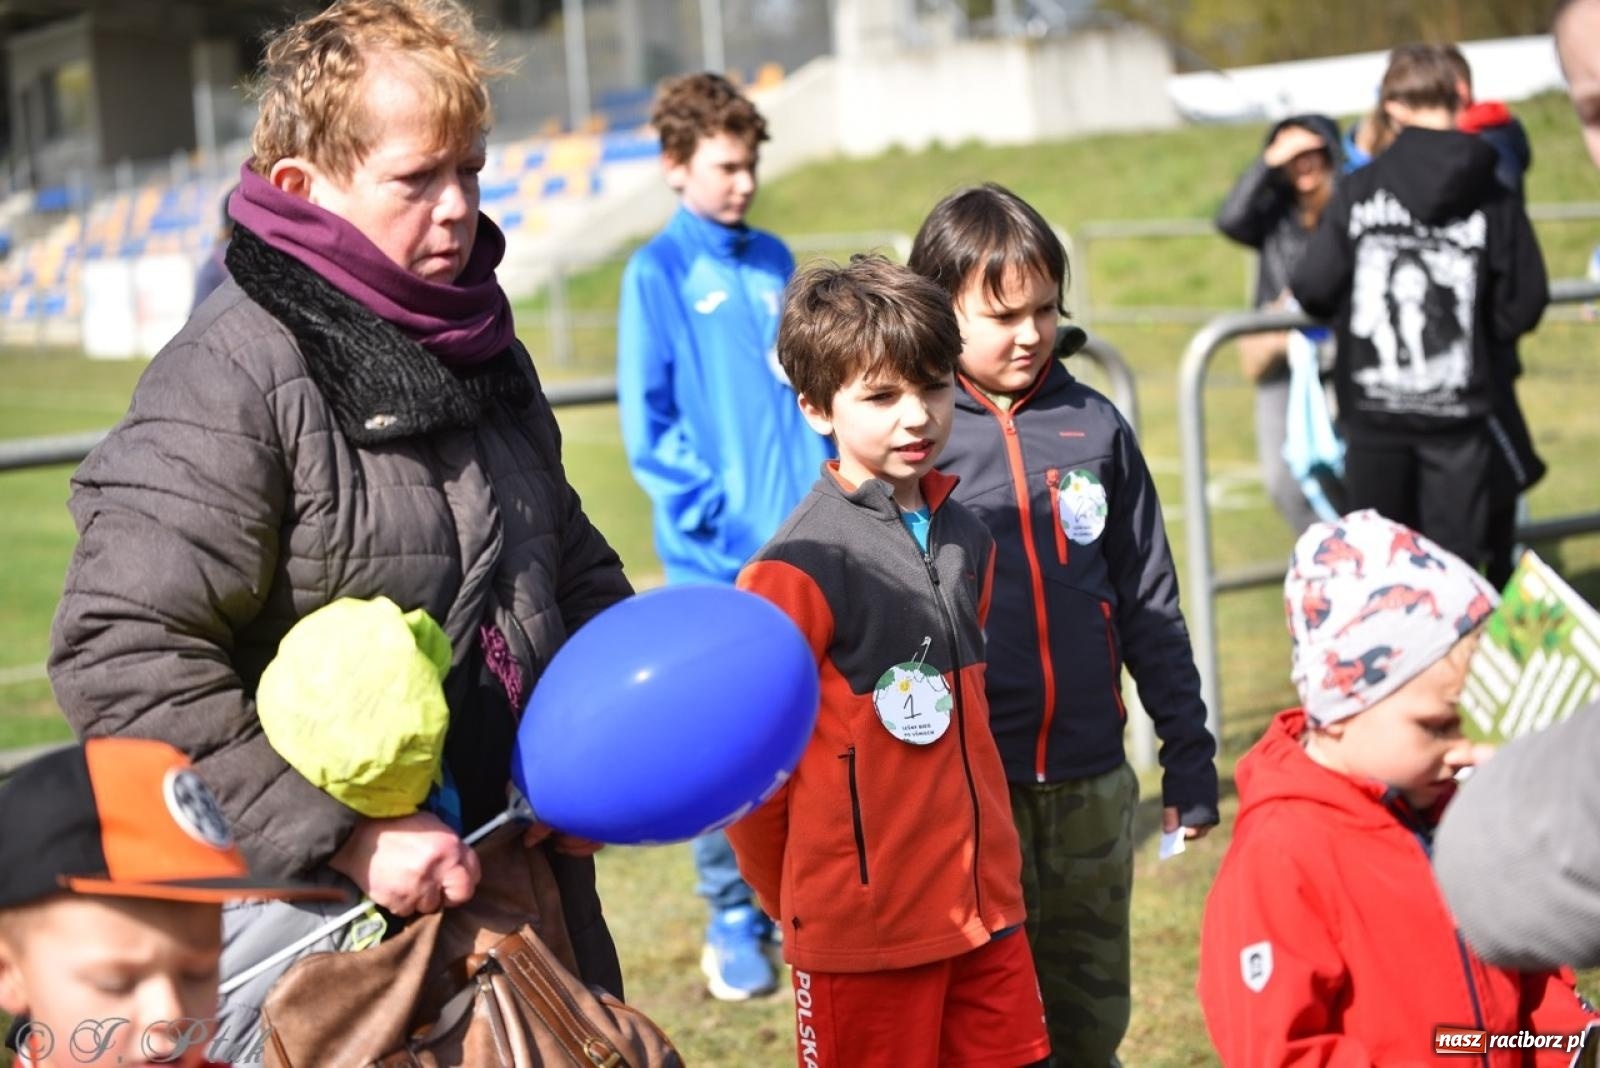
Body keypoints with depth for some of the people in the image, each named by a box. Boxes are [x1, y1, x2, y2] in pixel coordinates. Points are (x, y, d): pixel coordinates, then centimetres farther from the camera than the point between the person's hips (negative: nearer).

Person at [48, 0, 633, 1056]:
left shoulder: (487, 353, 8)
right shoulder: (229, 377, -16)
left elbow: (575, 565, 19)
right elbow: (121, 659, -23)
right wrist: (347, 836, -24)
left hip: (512, 876, 7)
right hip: (308, 911, -7)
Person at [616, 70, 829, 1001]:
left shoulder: (776, 262, 12)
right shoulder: (657, 273, -2)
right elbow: (647, 425, -6)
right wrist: (717, 514, -13)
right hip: (717, 558, -4)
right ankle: (735, 922, 12)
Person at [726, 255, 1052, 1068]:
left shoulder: (965, 540, 7)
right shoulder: (798, 570, -16)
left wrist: (988, 864, 16)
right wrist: (795, 903, 2)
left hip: (986, 907, 6)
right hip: (864, 931, -6)